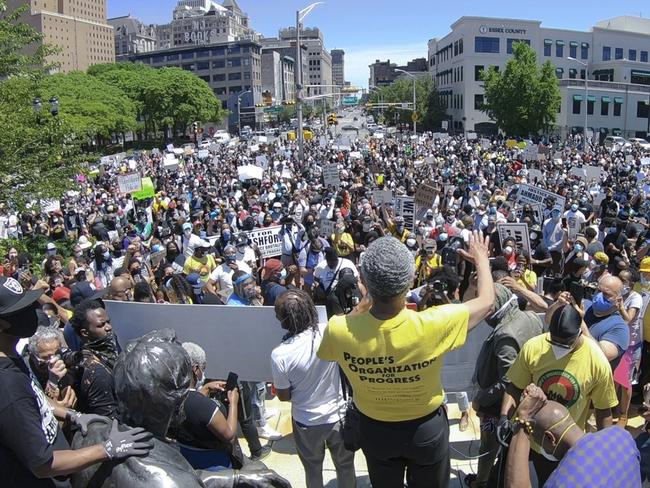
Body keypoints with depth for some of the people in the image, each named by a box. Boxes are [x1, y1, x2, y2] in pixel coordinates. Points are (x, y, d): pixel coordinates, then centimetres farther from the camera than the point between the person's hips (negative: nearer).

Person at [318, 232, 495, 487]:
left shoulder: (339, 330, -31)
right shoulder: (432, 325, -35)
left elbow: (325, 352, -3)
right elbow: (487, 302, -15)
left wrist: (363, 306, 0)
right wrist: (481, 258, 3)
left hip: (374, 429, 1)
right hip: (426, 427, -1)